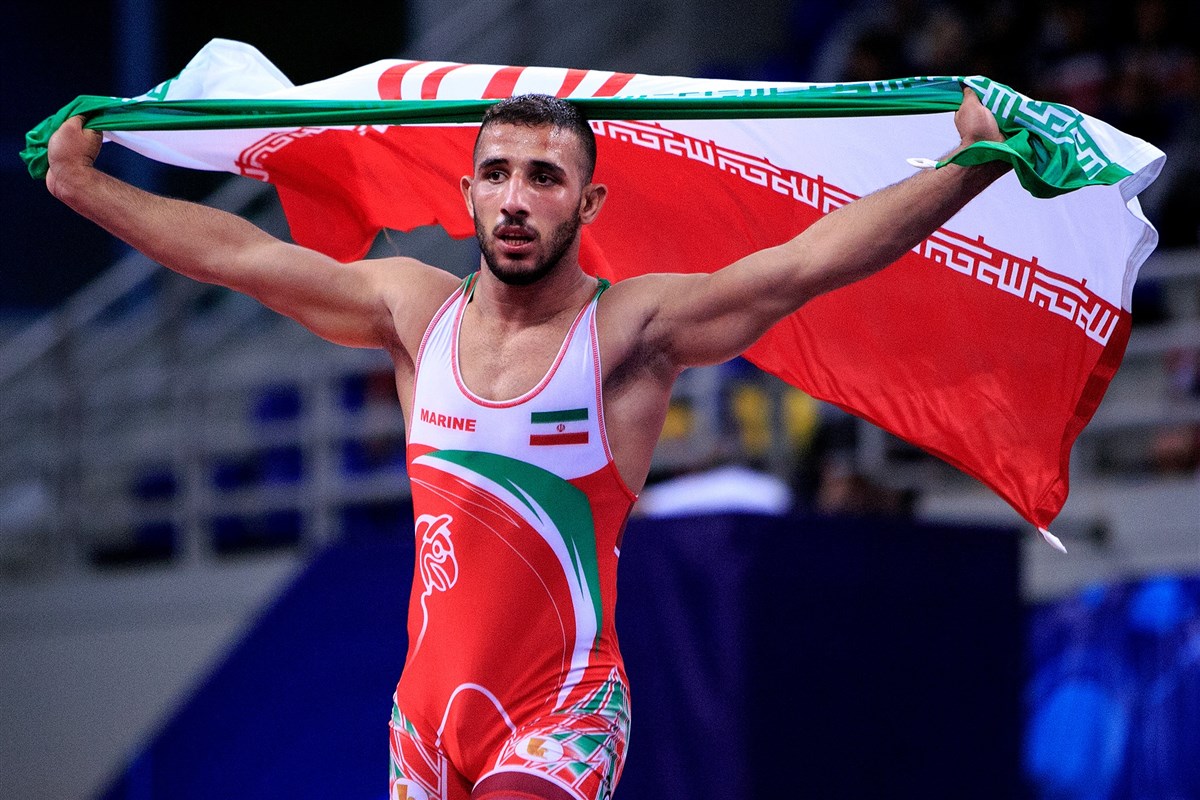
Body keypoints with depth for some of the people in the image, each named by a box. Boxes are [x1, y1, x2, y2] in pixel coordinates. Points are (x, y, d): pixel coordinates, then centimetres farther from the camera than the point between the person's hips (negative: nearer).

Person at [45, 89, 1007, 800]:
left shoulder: (632, 327, -8)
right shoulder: (416, 309, 5)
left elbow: (810, 260, -18)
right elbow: (236, 253, 12)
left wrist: (966, 170, -28)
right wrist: (85, 186, 16)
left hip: (563, 712, -5)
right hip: (430, 699, 5)